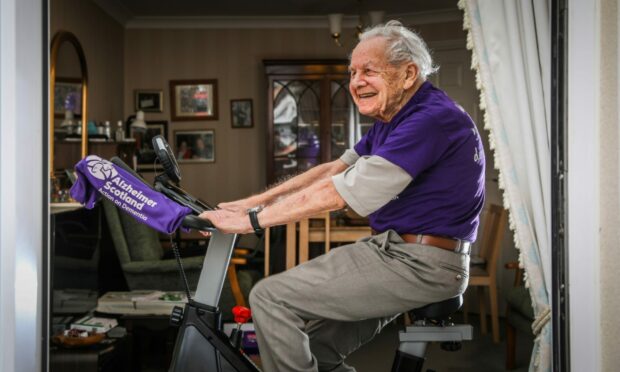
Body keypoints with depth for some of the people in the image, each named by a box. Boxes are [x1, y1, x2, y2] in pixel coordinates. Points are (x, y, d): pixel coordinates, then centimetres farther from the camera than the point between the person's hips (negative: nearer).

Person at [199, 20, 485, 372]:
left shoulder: (433, 118, -20)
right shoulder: (392, 120, 15)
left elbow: (338, 193, -22)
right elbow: (331, 171, 11)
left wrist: (252, 220, -17)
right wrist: (253, 202, 2)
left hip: (419, 264, -10)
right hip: (394, 247, 10)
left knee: (270, 298, -12)